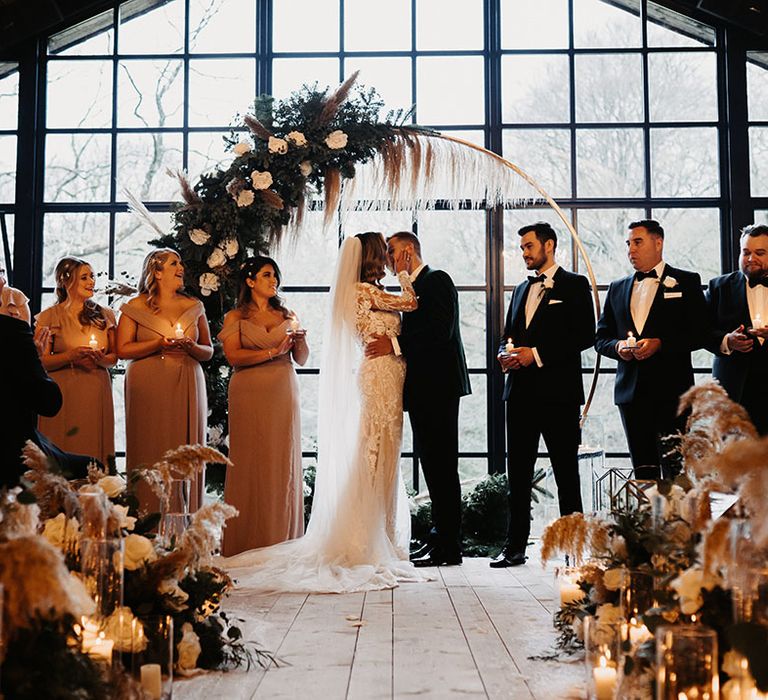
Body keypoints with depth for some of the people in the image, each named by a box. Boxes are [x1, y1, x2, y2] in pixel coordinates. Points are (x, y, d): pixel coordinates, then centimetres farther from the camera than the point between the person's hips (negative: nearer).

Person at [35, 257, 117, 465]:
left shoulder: (104, 315, 10)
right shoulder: (50, 317, 2)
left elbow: (114, 356, 14)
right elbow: (40, 361, -2)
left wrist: (101, 360, -8)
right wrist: (71, 356, -17)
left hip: (97, 393, 3)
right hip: (63, 393, -3)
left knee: (95, 447, 2)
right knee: (64, 452, -2)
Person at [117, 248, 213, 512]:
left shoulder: (194, 307, 13)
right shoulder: (136, 307, 5)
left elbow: (208, 351, 14)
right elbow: (122, 350, -3)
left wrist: (191, 347, -7)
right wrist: (159, 344, -13)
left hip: (186, 386, 3)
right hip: (148, 388, -3)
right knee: (151, 451, -5)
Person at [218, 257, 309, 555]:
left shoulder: (287, 315, 15)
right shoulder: (235, 317, 5)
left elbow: (301, 359, 13)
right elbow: (233, 356, -9)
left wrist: (300, 340, -7)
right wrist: (273, 352, -14)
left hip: (283, 395, 3)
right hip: (250, 394, -3)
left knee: (283, 462, 2)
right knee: (251, 463, -4)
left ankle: (281, 538, 7)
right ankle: (249, 540, 2)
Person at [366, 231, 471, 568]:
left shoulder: (436, 280, -6)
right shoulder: (412, 288, 22)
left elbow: (442, 330, -19)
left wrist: (396, 344, -18)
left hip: (438, 386, -10)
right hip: (424, 388, 10)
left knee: (441, 465, -7)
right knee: (433, 464, 11)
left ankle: (448, 547, -3)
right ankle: (439, 538, 17)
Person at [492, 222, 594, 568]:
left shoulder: (574, 285, 0)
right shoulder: (521, 289, 21)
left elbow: (585, 335, -10)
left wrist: (537, 354, -15)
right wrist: (505, 354, 0)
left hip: (558, 391, -6)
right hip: (521, 392, 6)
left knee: (566, 472, 1)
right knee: (518, 472, 6)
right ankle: (515, 546, 12)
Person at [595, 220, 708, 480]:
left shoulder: (686, 282, 5)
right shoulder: (617, 288, 17)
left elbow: (700, 333, -4)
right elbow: (601, 338, 17)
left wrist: (660, 343, -16)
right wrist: (618, 346, -5)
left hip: (671, 390, -4)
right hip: (631, 390, 4)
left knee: (675, 470, -8)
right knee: (643, 471, 6)